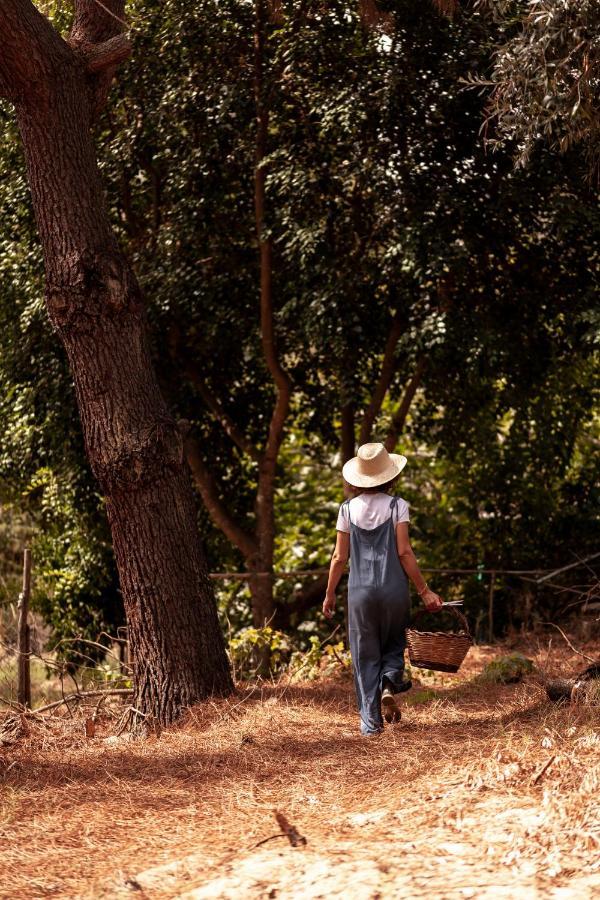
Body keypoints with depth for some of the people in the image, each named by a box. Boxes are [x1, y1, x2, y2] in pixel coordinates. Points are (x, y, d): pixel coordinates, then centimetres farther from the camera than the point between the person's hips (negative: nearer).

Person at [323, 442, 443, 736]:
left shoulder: (348, 509, 1)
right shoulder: (397, 506, -4)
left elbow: (340, 557, 2)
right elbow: (404, 552, -8)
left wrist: (330, 594, 13)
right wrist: (424, 590, -2)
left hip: (360, 591, 1)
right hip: (394, 590, -1)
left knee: (365, 656, 8)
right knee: (394, 644, 19)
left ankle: (371, 721, 5)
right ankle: (390, 682, -10)